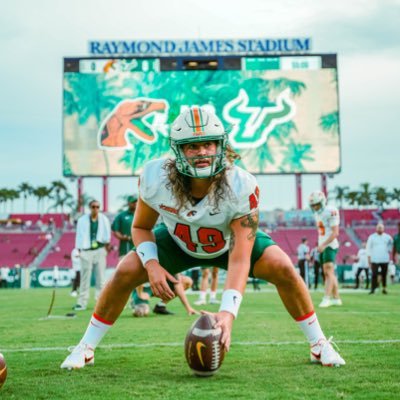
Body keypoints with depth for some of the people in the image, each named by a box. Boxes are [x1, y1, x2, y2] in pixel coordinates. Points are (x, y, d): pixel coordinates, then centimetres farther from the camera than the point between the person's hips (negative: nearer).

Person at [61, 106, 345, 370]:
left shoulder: (242, 187, -37)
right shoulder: (155, 178, -31)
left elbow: (239, 259, -38)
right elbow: (141, 227, -11)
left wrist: (228, 311, -51)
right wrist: (151, 264, -30)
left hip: (232, 241, -1)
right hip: (178, 242, 1)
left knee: (284, 270, -21)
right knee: (125, 273, -16)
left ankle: (319, 345, 3)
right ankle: (86, 348, 6)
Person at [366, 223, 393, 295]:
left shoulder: (388, 237, 8)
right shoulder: (371, 237, 2)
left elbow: (391, 243, 27)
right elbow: (368, 248, 1)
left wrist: (389, 250, 14)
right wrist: (369, 258, -4)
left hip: (385, 259, 2)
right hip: (375, 260, -2)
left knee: (384, 275, 4)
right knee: (374, 274, -9)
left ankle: (384, 288, 14)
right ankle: (373, 289, -8)